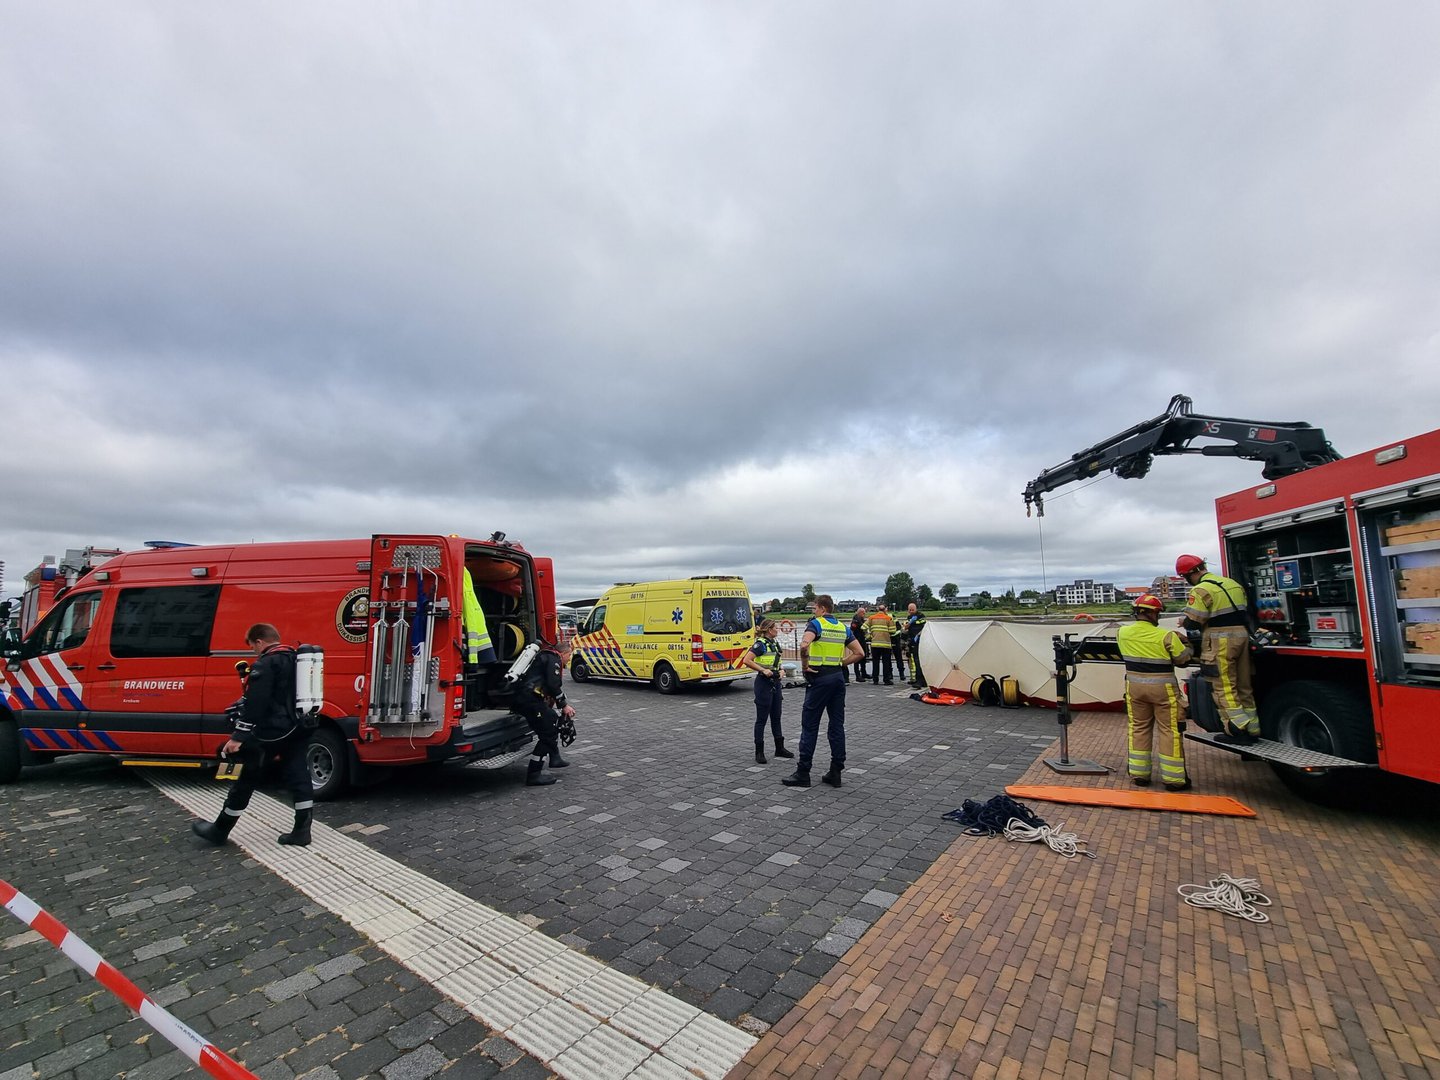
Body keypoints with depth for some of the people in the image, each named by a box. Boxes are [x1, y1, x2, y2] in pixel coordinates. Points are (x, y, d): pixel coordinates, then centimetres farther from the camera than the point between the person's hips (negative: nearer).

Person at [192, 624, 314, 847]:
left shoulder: (265, 664, -14)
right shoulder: (296, 659, 13)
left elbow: (255, 704, -20)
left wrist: (238, 736, -17)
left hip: (271, 733, -8)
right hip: (297, 732, 8)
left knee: (246, 780, 8)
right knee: (298, 778, 6)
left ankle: (219, 830, 24)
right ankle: (301, 831, 8)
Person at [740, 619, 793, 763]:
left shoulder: (774, 643, 11)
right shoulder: (760, 644, -15)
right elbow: (746, 660, -23)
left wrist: (781, 671, 6)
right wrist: (763, 670, -22)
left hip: (775, 683, 8)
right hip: (764, 683, -8)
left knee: (776, 717, 15)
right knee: (762, 718, -1)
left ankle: (779, 748, 25)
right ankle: (759, 752, 8)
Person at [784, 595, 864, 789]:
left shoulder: (816, 624, -9)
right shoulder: (843, 627, 11)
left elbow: (804, 645, -28)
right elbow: (859, 653, 10)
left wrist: (804, 664, -15)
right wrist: (840, 663, 11)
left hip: (819, 678, -6)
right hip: (838, 677, 7)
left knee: (810, 725, 0)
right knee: (837, 724, 9)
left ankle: (803, 773, 5)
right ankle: (836, 772, 13)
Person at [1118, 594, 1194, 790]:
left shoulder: (1123, 632, -5)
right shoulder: (1166, 636, -16)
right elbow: (1183, 659, -7)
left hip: (1135, 686, 4)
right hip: (1162, 688, -4)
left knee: (1138, 728, 13)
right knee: (1169, 731, 7)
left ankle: (1138, 774, 19)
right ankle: (1173, 778, 15)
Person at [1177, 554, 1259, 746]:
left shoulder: (1201, 590, -15)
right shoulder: (1233, 584, 13)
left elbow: (1193, 622, -17)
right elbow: (1245, 612, 20)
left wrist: (1185, 622, 4)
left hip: (1220, 641, -8)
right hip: (1242, 636, 9)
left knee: (1224, 688, 0)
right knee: (1244, 687, 16)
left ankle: (1237, 731, -1)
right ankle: (1252, 730, 23)